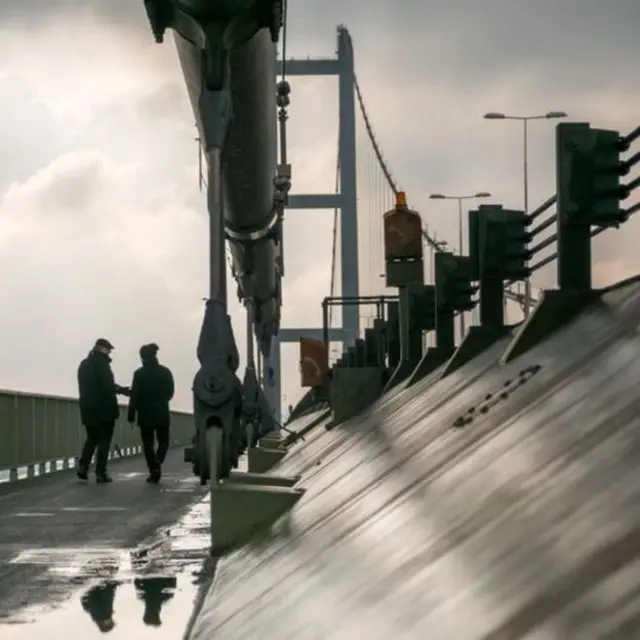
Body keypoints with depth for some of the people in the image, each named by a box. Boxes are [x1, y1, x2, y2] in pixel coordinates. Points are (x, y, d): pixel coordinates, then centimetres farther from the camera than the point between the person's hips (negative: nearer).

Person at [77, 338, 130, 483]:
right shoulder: (101, 362, -10)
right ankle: (101, 473, -6)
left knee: (91, 439, 17)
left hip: (88, 408, 7)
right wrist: (121, 390, -3)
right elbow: (107, 385, -19)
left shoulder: (84, 364, 15)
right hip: (104, 408, -7)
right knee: (104, 441, -2)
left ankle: (82, 467, 2)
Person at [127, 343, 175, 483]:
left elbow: (134, 396, -10)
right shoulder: (165, 372, -2)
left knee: (148, 444, 7)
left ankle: (153, 471, 1)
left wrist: (131, 416, -5)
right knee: (163, 441, 12)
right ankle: (157, 462, -16)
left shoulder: (139, 373, -9)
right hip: (162, 413, 2)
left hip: (145, 414, -2)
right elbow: (170, 393, 7)